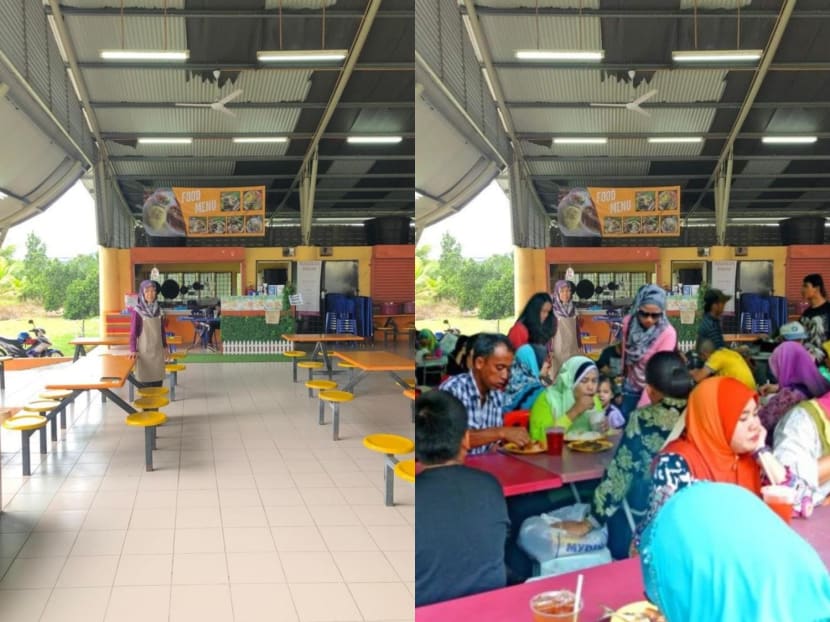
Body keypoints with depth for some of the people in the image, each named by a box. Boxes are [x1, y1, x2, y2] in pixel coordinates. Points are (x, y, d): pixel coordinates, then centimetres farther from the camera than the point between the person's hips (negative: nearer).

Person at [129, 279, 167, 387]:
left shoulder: (158, 309, 8)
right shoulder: (137, 311, -9)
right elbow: (133, 332, -9)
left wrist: (165, 346, 15)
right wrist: (133, 350, -17)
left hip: (157, 351, 5)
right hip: (144, 351, -5)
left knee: (158, 380, 5)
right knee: (145, 380, -3)